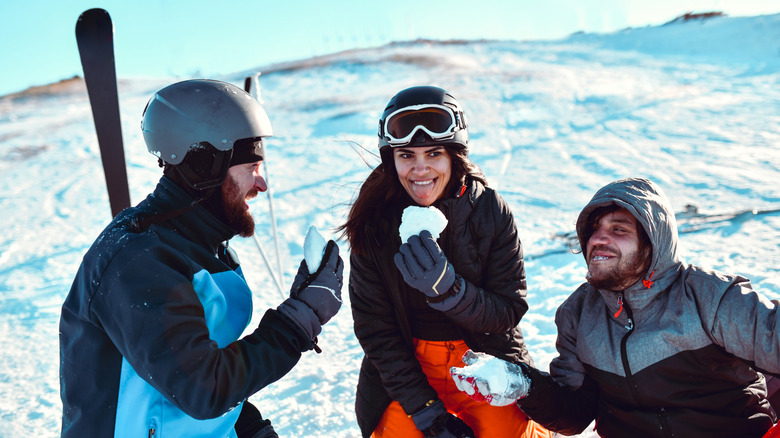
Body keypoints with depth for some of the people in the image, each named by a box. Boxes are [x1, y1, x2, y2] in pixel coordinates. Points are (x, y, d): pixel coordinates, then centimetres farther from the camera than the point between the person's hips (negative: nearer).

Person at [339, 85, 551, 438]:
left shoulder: (492, 212, -12)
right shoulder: (373, 223, -11)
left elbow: (509, 312, -12)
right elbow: (374, 328, -7)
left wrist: (447, 287, -31)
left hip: (485, 359, 0)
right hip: (404, 365, 1)